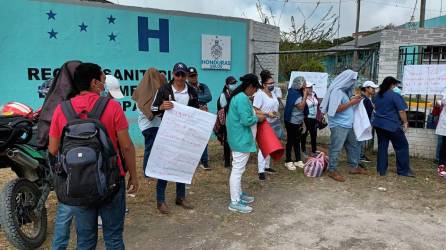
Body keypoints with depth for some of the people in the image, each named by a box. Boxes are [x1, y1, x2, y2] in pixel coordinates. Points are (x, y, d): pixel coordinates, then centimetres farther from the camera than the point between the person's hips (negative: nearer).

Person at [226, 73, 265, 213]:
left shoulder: (237, 96, 12)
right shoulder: (243, 98, -21)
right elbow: (246, 120, -25)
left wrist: (254, 113, 11)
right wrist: (258, 118, -9)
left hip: (238, 138, 11)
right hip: (241, 139, -11)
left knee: (238, 168, 19)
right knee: (238, 169, -6)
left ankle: (238, 195, 31)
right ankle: (235, 203, 1)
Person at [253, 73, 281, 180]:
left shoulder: (272, 93, 11)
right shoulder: (259, 94, -15)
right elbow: (255, 110, -19)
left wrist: (277, 114, 9)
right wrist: (267, 113, -26)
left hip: (274, 124, 8)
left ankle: (267, 166, 27)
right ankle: (261, 171, -1)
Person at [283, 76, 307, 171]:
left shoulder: (298, 92, 9)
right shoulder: (294, 93, -18)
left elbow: (302, 107, 15)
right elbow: (301, 106, -25)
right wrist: (305, 95, -20)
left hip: (298, 122, 9)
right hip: (292, 122, -9)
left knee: (297, 141, 15)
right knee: (290, 141, 0)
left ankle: (298, 160, 25)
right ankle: (288, 162, 11)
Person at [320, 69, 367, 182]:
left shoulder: (344, 90, 15)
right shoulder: (336, 91, -15)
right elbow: (337, 109, -22)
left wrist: (353, 100, 9)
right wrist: (351, 102, -15)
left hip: (348, 125, 10)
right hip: (339, 125, -10)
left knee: (354, 145, 17)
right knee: (336, 148, -5)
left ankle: (354, 167, 30)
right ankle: (332, 171, 4)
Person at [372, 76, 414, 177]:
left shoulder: (378, 95, 10)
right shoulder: (395, 95, -12)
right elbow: (401, 111, -13)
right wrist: (405, 122, -4)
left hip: (378, 124, 7)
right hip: (392, 125, -7)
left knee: (382, 146, 11)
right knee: (402, 146, 5)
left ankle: (381, 170, 12)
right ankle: (403, 170, 9)